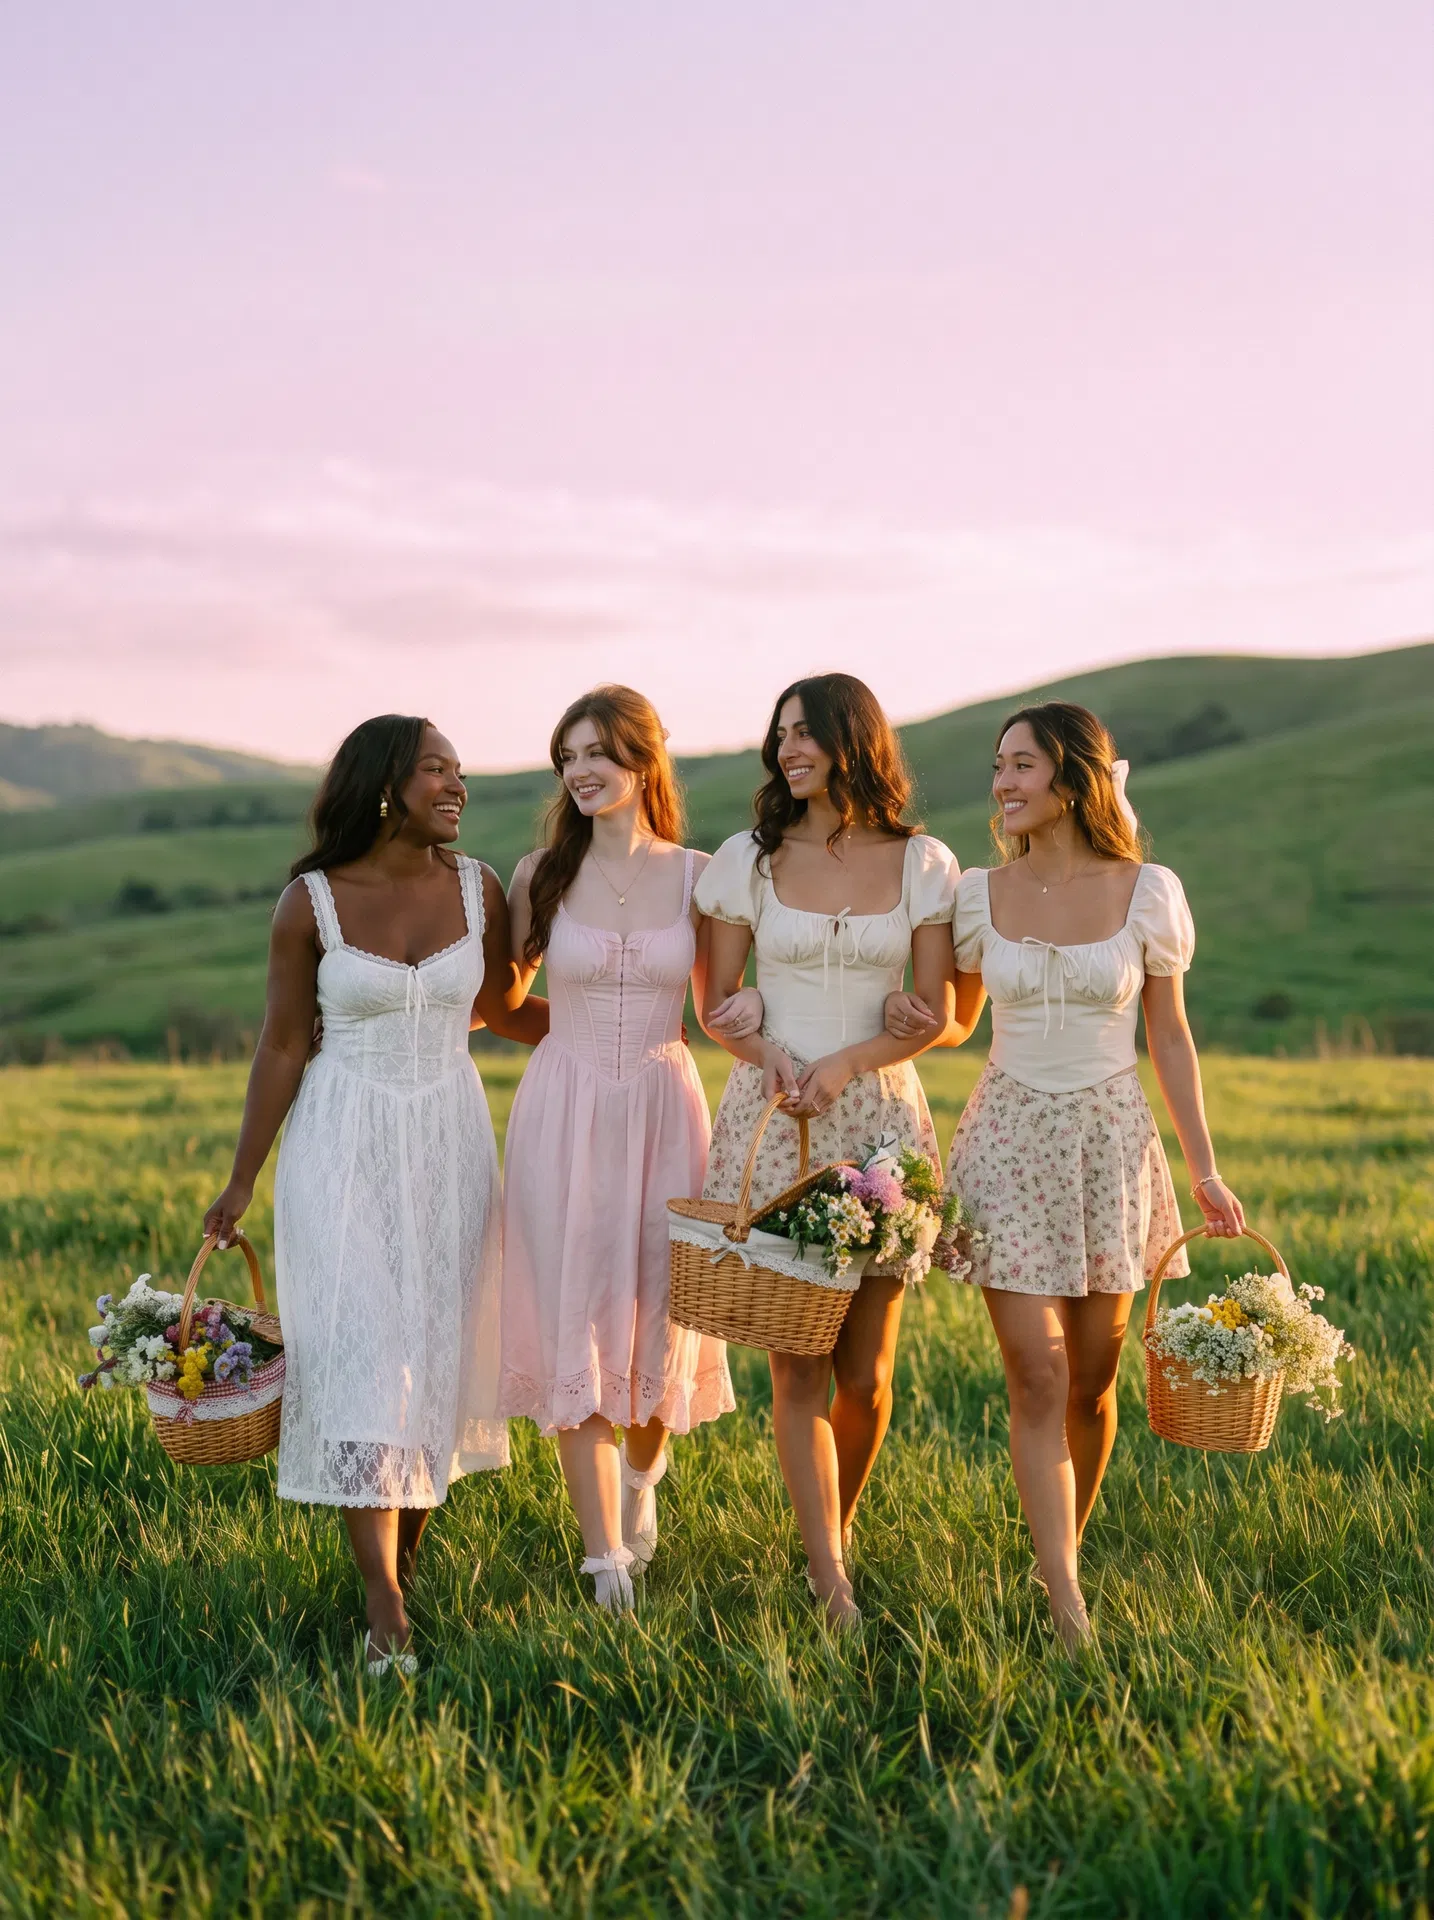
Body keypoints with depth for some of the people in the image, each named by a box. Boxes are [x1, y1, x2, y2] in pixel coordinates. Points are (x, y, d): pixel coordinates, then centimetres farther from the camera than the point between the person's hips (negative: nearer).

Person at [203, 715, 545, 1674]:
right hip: (346, 1145, -3)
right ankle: (386, 1613, -7)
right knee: (362, 1356, -8)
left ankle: (408, 1545, 26)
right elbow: (283, 1045, -1)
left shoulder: (478, 889, 0)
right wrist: (242, 1181, 2)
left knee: (438, 1347, 7)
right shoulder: (312, 903, -8)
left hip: (451, 1137, 3)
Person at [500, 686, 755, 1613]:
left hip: (663, 1110, 0)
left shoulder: (696, 876, 1)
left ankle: (642, 1480, 40)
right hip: (563, 1113, 0)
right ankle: (607, 1557, 6)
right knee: (573, 1325, -2)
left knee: (658, 1318, 7)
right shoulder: (542, 875, 1)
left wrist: (753, 1006, -13)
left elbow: (714, 1005, 8)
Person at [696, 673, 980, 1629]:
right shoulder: (748, 860, 5)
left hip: (879, 1119, 0)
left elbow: (939, 1015, 2)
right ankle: (832, 1585, -1)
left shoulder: (923, 865, 4)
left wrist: (846, 1062, -13)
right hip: (770, 1120, 0)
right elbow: (716, 1003, 7)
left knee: (866, 1371, 4)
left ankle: (840, 1524, 29)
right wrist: (770, 1055, -13)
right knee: (798, 1364, -5)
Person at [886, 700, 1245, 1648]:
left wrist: (1205, 1168, 3)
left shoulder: (1148, 893, -3)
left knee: (1092, 1382, 8)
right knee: (1037, 1379, -7)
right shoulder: (979, 895, 1)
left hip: (1111, 1142, 0)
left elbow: (1170, 1038, 4)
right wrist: (910, 1012, -8)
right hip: (1010, 1142, 0)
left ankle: (1068, 1548, 32)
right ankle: (1068, 1608, -5)